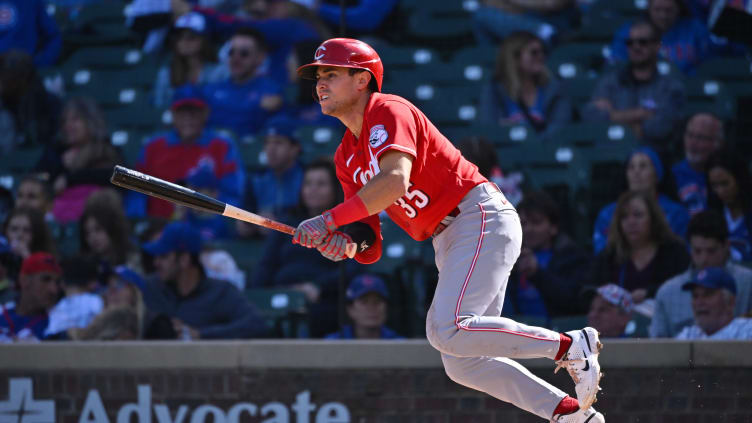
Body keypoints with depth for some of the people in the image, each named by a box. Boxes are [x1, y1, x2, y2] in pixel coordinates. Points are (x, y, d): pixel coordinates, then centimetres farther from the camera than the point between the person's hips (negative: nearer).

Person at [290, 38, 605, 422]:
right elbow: (370, 245, 11)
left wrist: (330, 219, -30)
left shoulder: (389, 112, -10)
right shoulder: (347, 157, 16)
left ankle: (570, 346, -14)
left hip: (482, 219, -10)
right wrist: (345, 240, -13)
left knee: (448, 331, -25)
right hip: (448, 245, 10)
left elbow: (395, 180, -30)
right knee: (461, 364, 5)